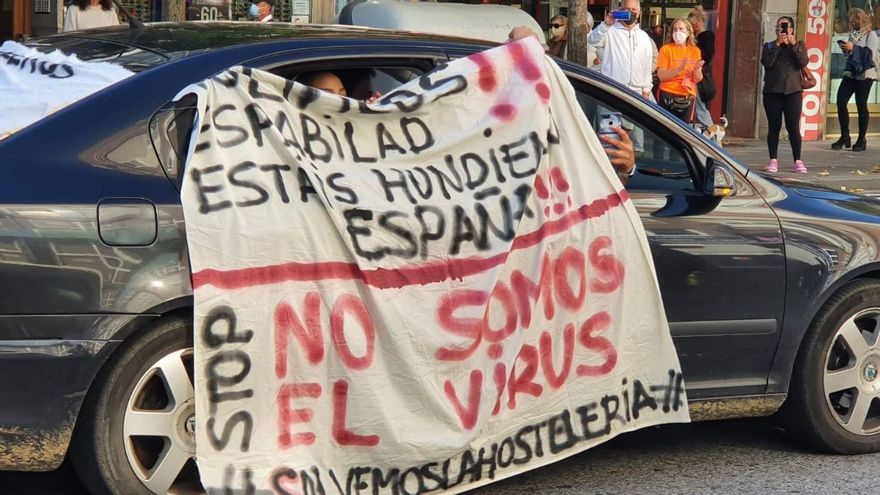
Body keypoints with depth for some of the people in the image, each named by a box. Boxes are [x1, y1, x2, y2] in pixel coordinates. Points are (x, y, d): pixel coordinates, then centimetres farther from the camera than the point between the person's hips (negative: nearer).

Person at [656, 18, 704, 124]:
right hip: (668, 96, -3)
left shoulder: (695, 51, 8)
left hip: (688, 97, 3)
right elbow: (661, 75, -9)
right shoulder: (666, 49, -1)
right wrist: (679, 69, -21)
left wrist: (697, 69, -13)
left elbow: (697, 80, 7)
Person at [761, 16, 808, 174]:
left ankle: (798, 161, 1)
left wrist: (794, 45, -13)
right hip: (772, 91, 1)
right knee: (774, 127, 3)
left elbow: (803, 63, -6)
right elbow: (766, 63, -9)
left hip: (793, 91, -1)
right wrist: (777, 44, -12)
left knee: (793, 127, -5)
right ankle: (773, 160, 9)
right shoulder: (769, 46, 10)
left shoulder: (799, 45, 10)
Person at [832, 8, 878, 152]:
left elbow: (870, 53, -17)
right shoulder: (853, 34, 15)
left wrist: (853, 47, -19)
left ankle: (861, 140, 9)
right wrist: (845, 50, 4)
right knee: (840, 102, -5)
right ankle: (845, 137, 4)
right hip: (850, 73, 6)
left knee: (861, 105, -1)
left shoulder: (871, 35, -4)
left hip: (864, 74, -6)